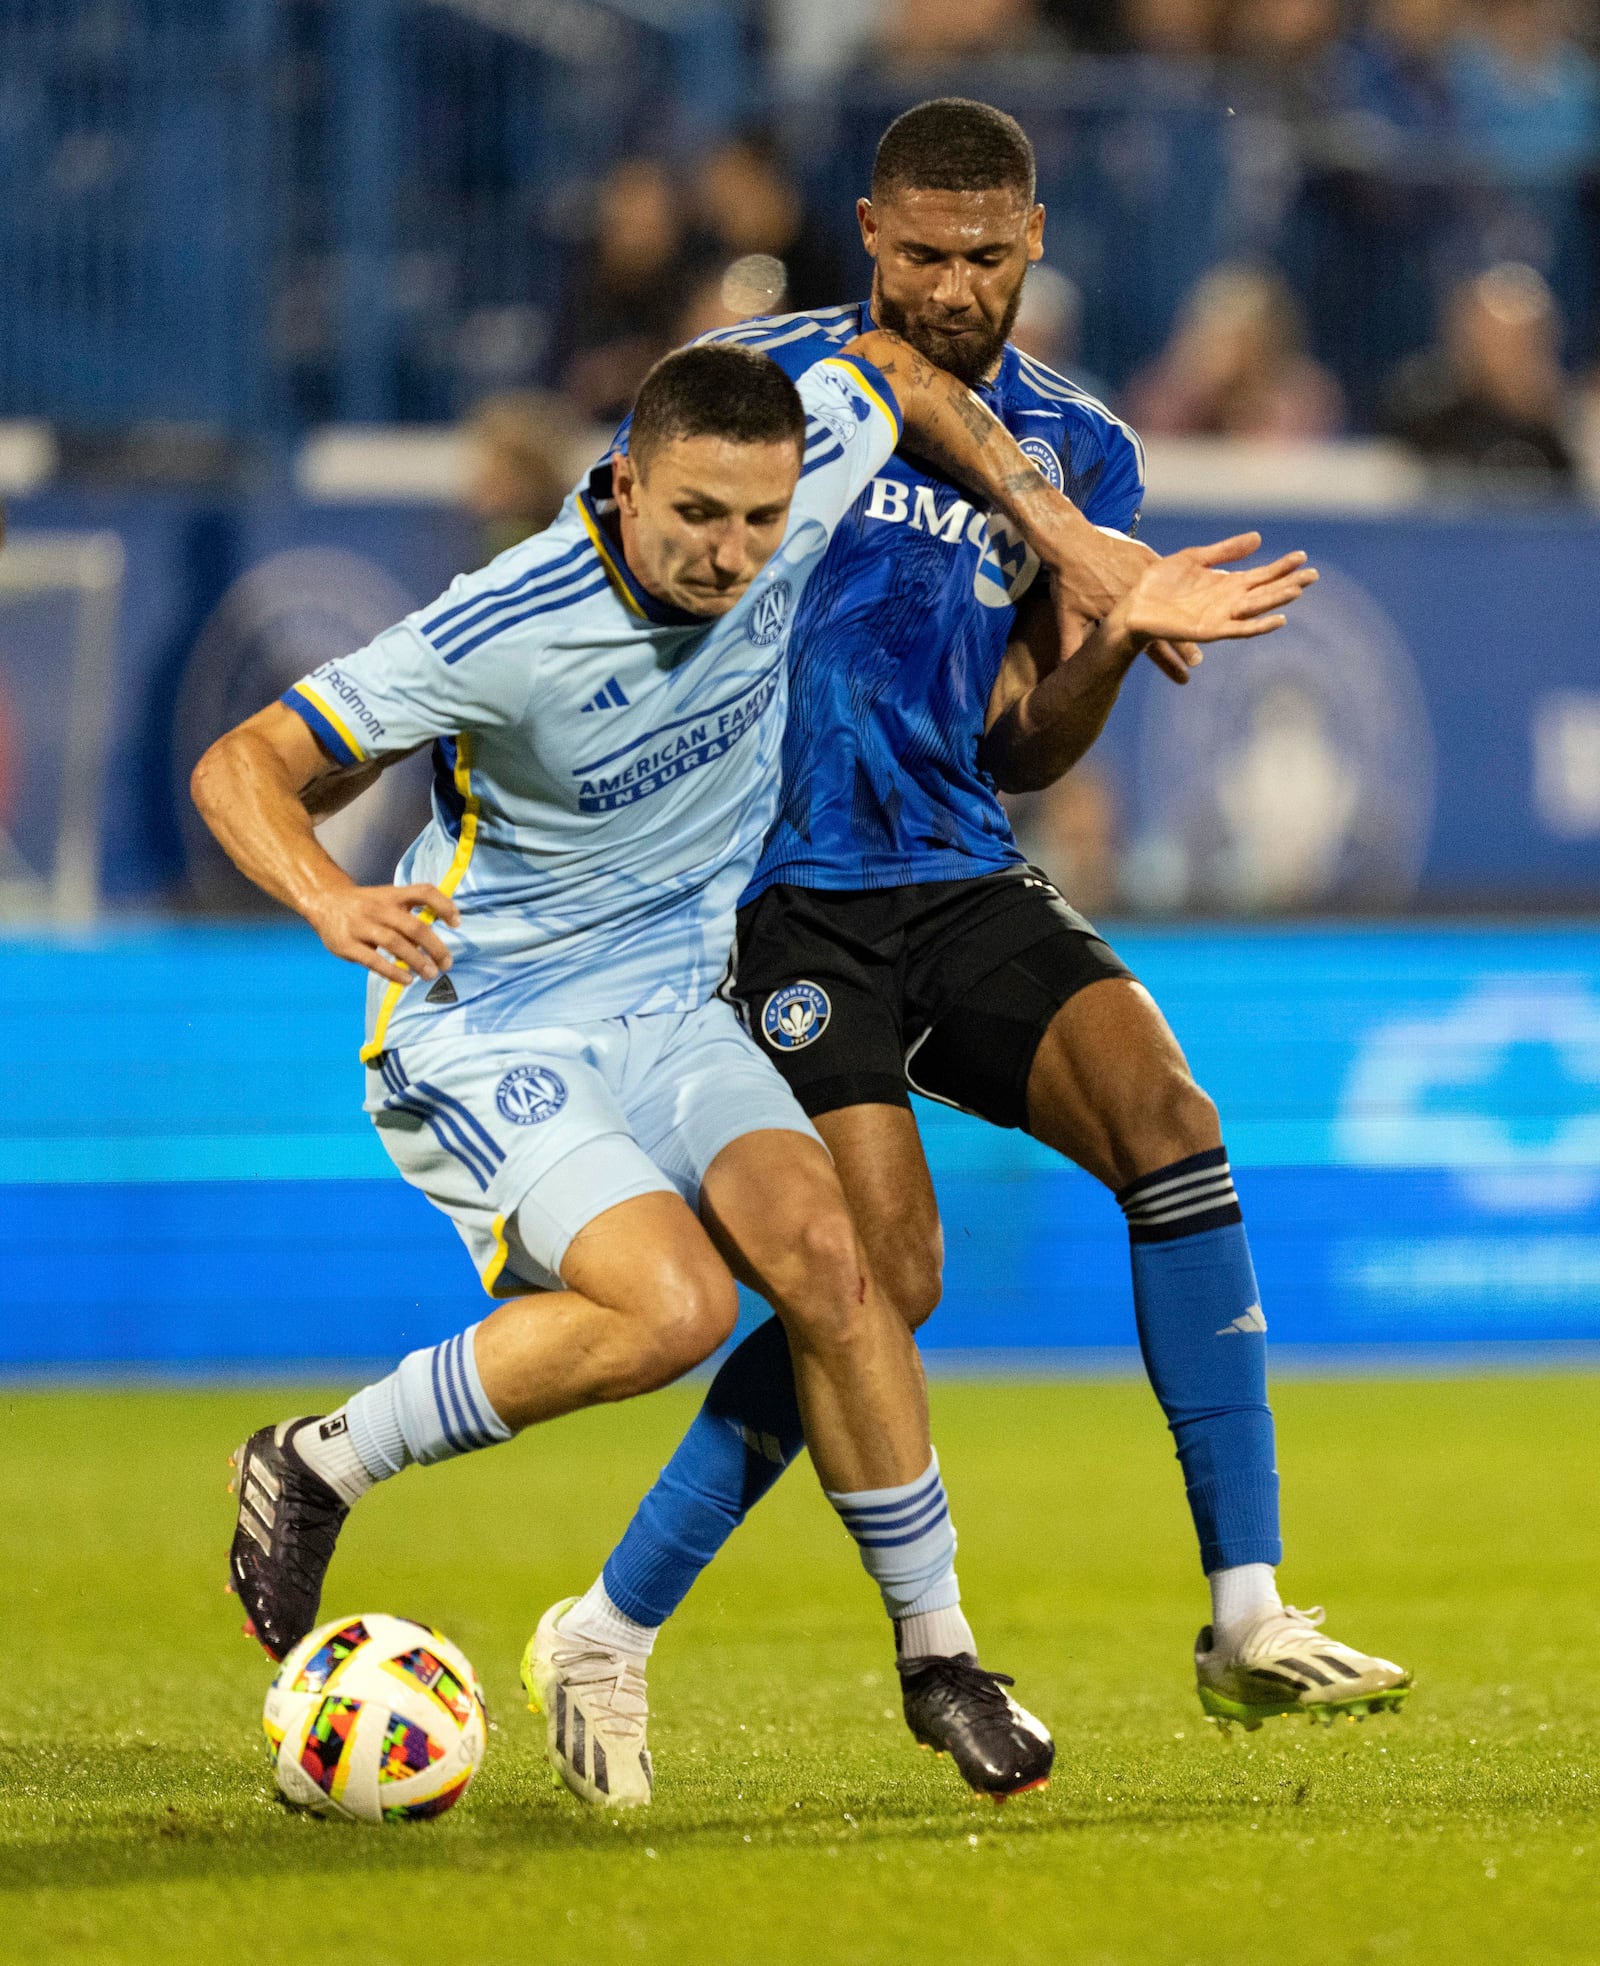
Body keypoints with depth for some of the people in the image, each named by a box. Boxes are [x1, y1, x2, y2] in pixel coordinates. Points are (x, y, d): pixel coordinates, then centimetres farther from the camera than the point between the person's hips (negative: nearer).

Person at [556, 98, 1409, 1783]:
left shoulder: (1077, 455, 9)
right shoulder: (764, 380, -1)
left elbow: (1022, 752, 9)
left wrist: (1110, 649, -11)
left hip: (966, 885, 4)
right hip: (785, 899, -4)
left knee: (1167, 1117, -20)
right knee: (885, 1274, -19)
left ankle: (1245, 1623, -17)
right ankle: (610, 1634, -2)